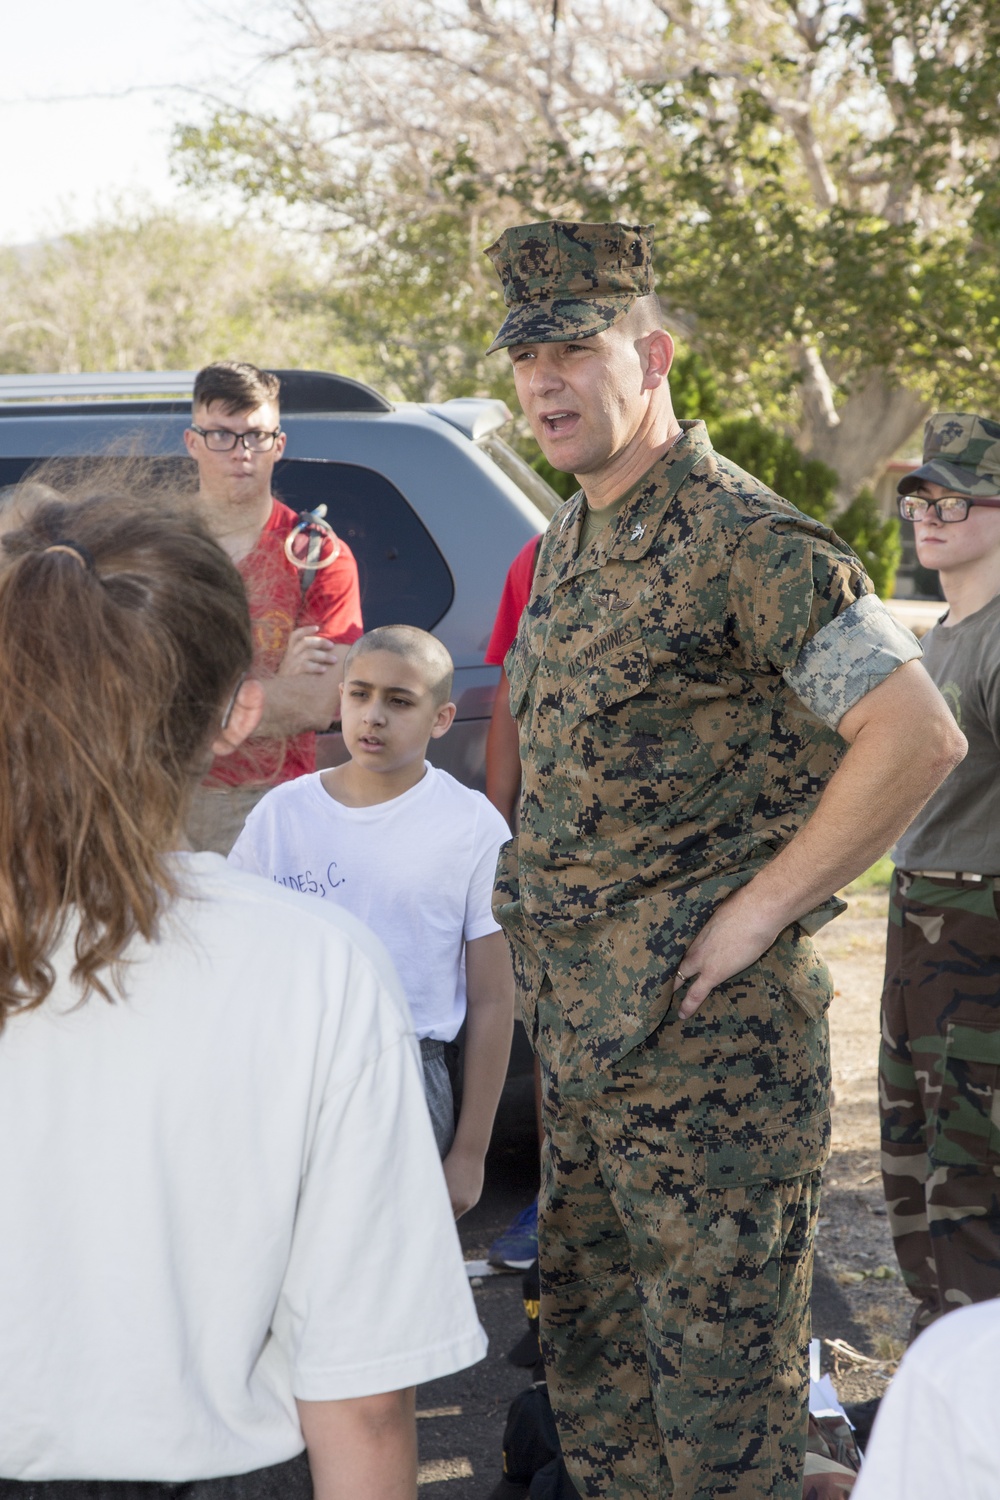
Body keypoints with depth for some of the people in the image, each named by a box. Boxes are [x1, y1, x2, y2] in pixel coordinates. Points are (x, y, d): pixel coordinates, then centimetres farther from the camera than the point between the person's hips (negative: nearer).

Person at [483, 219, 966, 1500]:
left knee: (717, 1345, 1)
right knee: (587, 1320, 19)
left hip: (706, 1033, -9)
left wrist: (759, 911, -19)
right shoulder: (567, 544, 12)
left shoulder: (744, 541, -16)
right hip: (575, 1024, 9)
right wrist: (545, 921, 14)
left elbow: (919, 740, -22)